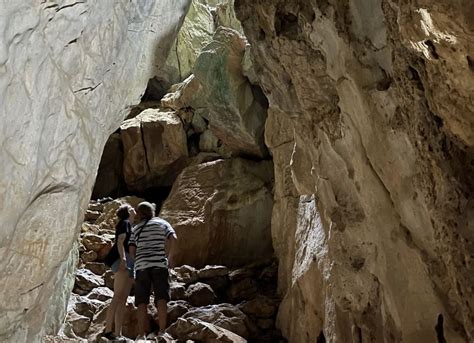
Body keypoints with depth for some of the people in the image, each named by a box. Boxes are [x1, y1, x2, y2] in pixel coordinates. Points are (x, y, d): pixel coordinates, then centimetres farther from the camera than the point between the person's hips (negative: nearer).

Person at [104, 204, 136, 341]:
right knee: (118, 297, -17)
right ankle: (108, 330, -22)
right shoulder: (124, 223, 4)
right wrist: (123, 258, -21)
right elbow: (120, 242, -10)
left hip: (129, 264, 9)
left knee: (123, 300, 1)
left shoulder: (129, 226, 28)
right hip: (123, 261, -9)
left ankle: (118, 334, -2)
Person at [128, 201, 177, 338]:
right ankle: (162, 331, -16)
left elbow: (131, 251, 8)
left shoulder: (136, 229, 18)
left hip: (141, 266, 2)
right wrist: (167, 255, 10)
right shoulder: (162, 223, 14)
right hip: (159, 264, -2)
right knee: (161, 298, -6)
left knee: (142, 301, 1)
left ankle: (142, 334, -5)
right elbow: (173, 238, -2)